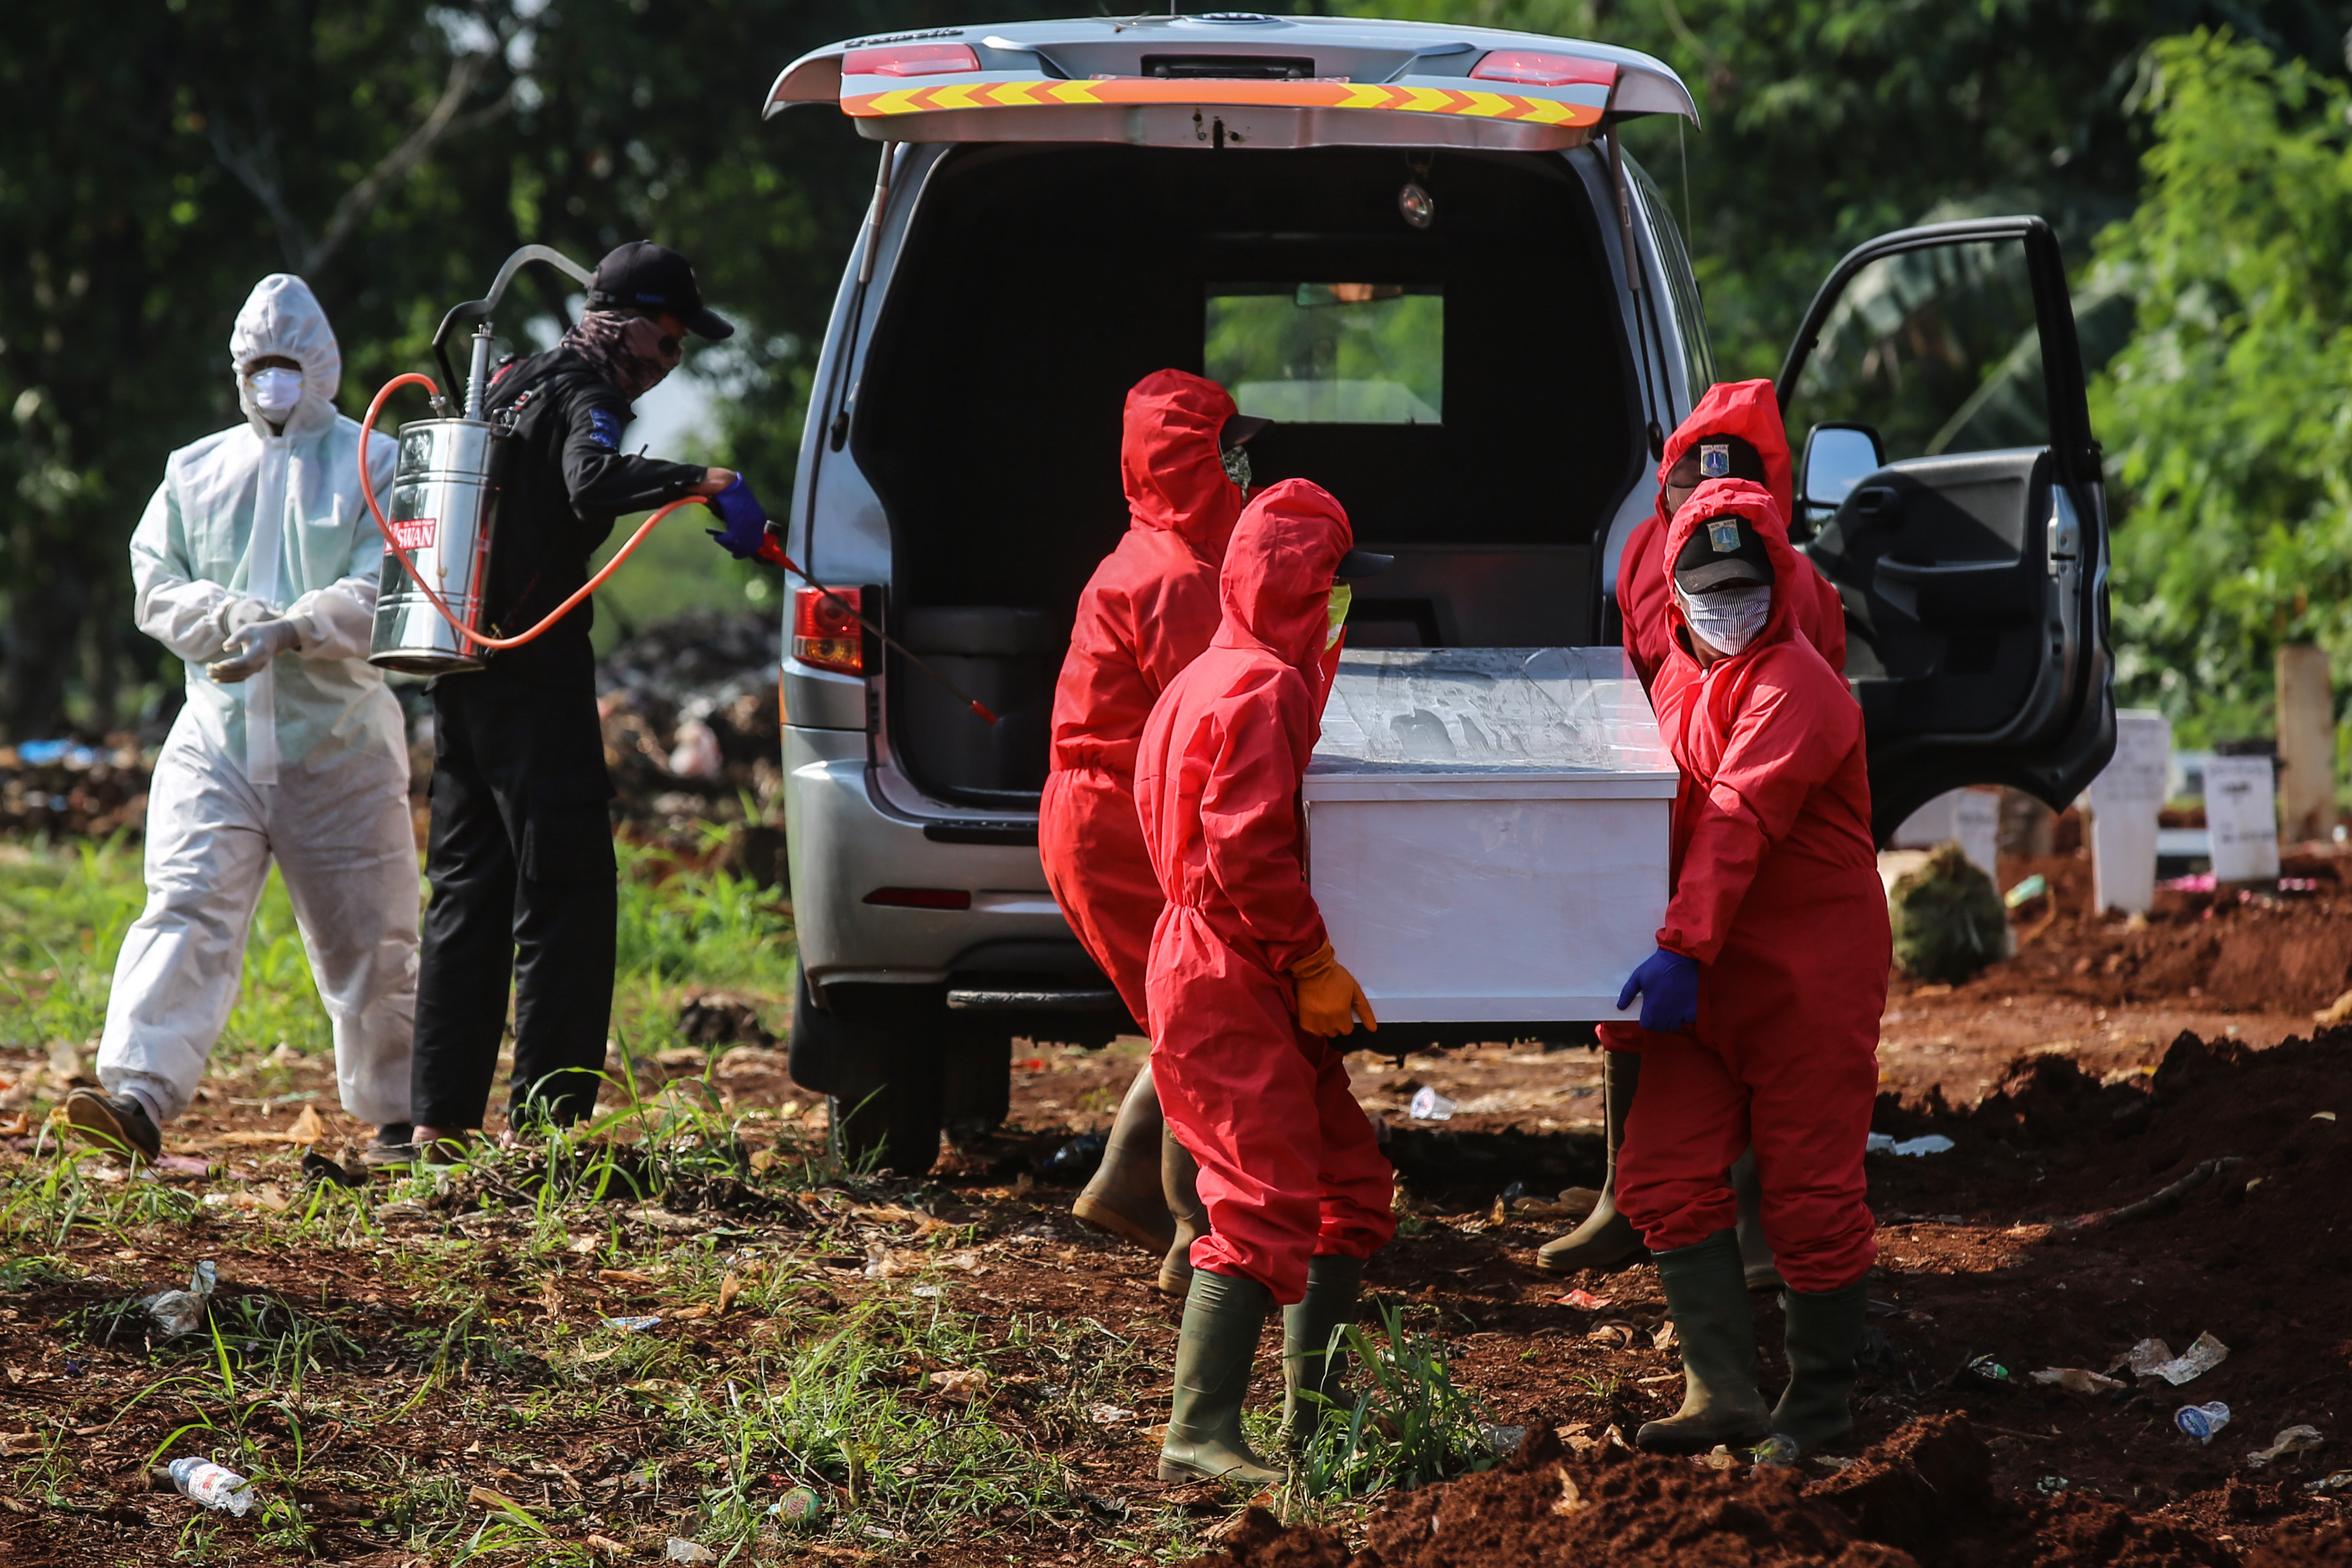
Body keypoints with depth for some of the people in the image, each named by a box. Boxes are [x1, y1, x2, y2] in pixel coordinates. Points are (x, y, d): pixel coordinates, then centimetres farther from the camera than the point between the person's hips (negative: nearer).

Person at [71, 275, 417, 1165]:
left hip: (340, 740, -2)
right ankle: (139, 1095, -25)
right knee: (185, 911, -14)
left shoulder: (375, 467, 3)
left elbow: (382, 597, -9)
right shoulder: (195, 472, 15)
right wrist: (234, 617, -12)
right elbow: (155, 586, 7)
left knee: (367, 939, 5)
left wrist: (291, 632, -24)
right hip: (216, 733, 2)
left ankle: (398, 1113, 20)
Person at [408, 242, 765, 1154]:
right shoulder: (583, 395, -10)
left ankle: (441, 1116, 10)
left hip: (465, 670, 9)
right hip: (537, 678, -9)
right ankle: (545, 1115, -9)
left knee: (469, 891, 12)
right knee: (567, 900, -5)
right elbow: (592, 479, -32)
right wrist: (706, 484, -34)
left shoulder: (512, 386, 18)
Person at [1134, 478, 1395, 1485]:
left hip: (1257, 988, 11)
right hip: (1232, 992, -11)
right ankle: (1201, 1436, -17)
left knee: (1351, 1186, 15)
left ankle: (1314, 1414, 20)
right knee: (1268, 1205, -14)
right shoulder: (1264, 689, -15)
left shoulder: (1215, 681, 19)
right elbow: (1246, 853, -24)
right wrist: (1313, 964, -18)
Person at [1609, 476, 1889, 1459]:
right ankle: (1724, 1395, 5)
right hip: (1707, 976, 8)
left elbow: (1737, 823, -26)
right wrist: (1660, 966, 22)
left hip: (1809, 977, -8)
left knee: (1810, 1196, -2)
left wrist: (1681, 951, -34)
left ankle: (1817, 1411, 9)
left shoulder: (1793, 687, -15)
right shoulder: (1679, 677, 14)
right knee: (1665, 1180, 2)